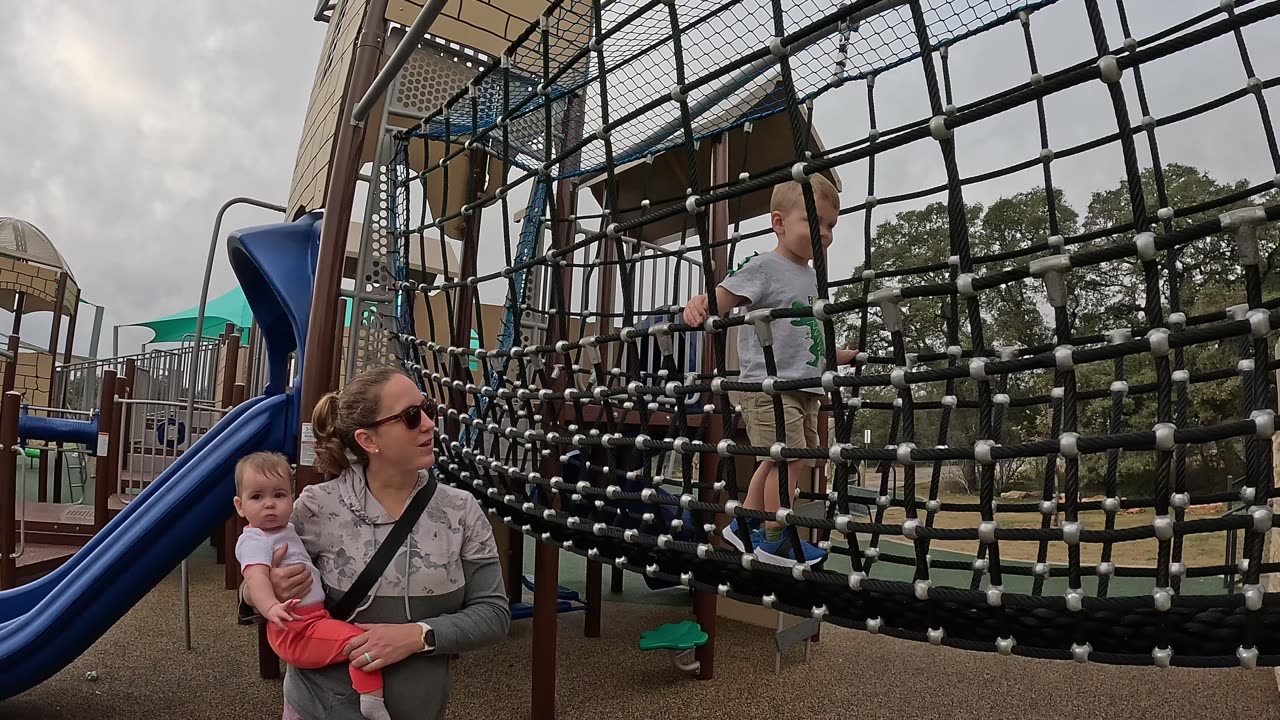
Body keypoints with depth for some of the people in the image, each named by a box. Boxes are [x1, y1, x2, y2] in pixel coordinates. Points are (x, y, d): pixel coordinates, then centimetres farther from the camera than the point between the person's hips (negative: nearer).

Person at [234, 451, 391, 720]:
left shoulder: (287, 530, 15)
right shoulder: (254, 540, -16)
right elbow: (256, 578, -35)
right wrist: (271, 608, -53)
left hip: (313, 617, 11)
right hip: (295, 631, -11)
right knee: (363, 640, -26)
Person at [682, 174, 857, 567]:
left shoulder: (812, 277, 17)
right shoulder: (764, 266, -7)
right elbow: (722, 297, -18)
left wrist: (841, 356, 33)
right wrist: (697, 303, -39)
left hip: (805, 388, 9)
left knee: (777, 460, 13)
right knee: (790, 457, -12)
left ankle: (744, 526, 27)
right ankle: (775, 540, 1)